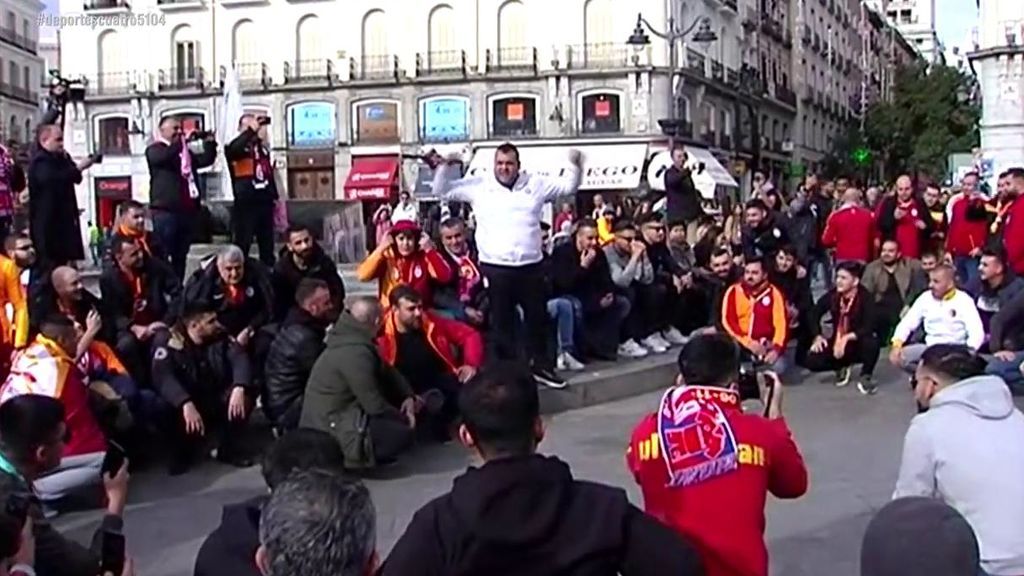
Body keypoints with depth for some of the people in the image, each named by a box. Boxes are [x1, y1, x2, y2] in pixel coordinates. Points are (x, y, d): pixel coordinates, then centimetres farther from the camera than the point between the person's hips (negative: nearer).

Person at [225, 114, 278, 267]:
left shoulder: (262, 147, 16)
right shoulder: (234, 146, -1)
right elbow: (232, 150, -24)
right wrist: (251, 130, -24)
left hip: (265, 201, 6)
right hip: (245, 203, -6)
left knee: (268, 245, 11)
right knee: (242, 245, -6)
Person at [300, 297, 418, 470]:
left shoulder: (351, 340, 8)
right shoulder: (355, 352, -25)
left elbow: (386, 371, 17)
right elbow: (375, 405, -22)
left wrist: (407, 396, 2)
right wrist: (403, 419, -6)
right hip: (329, 431, -10)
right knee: (403, 433, -13)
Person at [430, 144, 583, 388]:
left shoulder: (536, 184, 6)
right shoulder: (478, 186, 2)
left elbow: (569, 186, 12)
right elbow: (442, 190, 5)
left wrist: (575, 165, -4)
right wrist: (445, 166, -10)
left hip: (531, 266, 2)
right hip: (495, 268, -2)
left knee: (538, 317, 12)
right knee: (502, 321, 5)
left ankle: (541, 365, 27)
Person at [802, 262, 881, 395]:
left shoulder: (865, 298, -20)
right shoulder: (832, 295, -9)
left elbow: (868, 329, -28)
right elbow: (814, 314, 7)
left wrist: (847, 338, -39)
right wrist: (817, 336, -7)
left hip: (858, 345, -4)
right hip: (837, 344, 4)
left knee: (872, 343, -38)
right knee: (811, 361, -19)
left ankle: (865, 376, -5)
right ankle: (841, 368, 15)